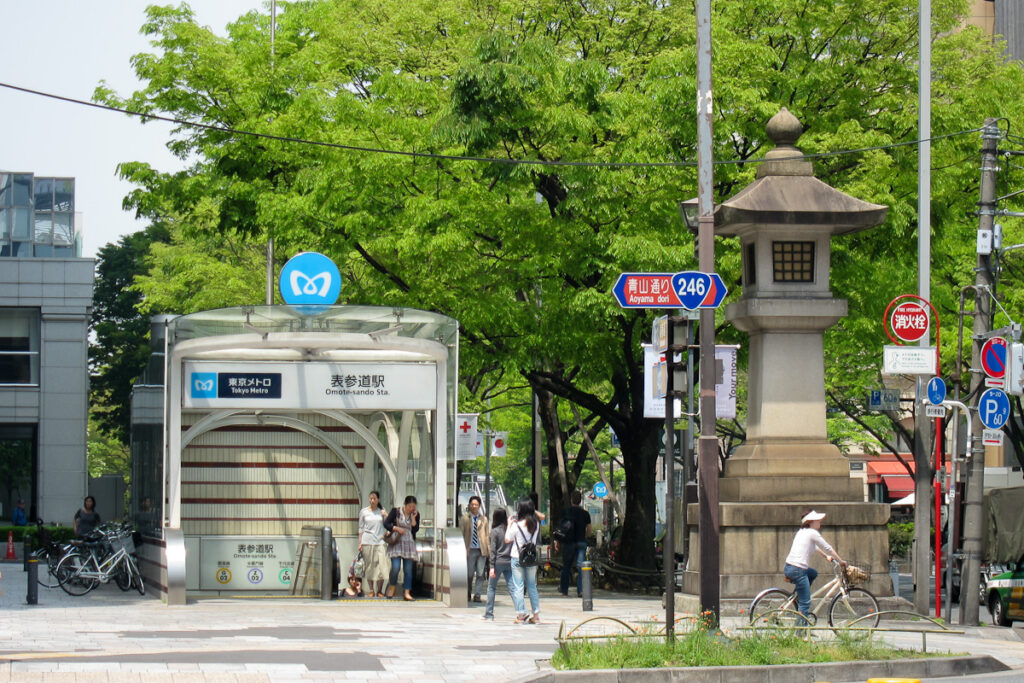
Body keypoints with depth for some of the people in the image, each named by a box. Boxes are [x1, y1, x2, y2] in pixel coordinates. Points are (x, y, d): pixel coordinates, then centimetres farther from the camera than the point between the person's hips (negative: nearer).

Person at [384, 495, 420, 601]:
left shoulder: (416, 514, 8)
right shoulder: (395, 511, -1)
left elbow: (416, 529, 2)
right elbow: (386, 524, -2)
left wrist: (413, 518, -9)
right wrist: (397, 528, -15)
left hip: (409, 544, 3)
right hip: (396, 543, -3)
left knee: (408, 570, -1)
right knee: (395, 567, -14)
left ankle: (407, 593, 2)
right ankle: (392, 588, 8)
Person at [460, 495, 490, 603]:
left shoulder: (483, 519, 12)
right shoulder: (465, 518, 6)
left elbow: (487, 535, 14)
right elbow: (461, 534, 4)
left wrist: (488, 548, 5)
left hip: (482, 549, 2)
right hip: (470, 549, -2)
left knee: (481, 574, -4)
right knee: (469, 574, 1)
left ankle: (477, 595, 0)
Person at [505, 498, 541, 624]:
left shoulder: (516, 525, -13)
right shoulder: (536, 524, 0)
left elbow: (507, 539, -4)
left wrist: (509, 524, 7)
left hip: (517, 558, -4)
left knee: (518, 587, 0)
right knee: (532, 586, 12)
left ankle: (521, 615, -4)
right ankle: (536, 615, 11)